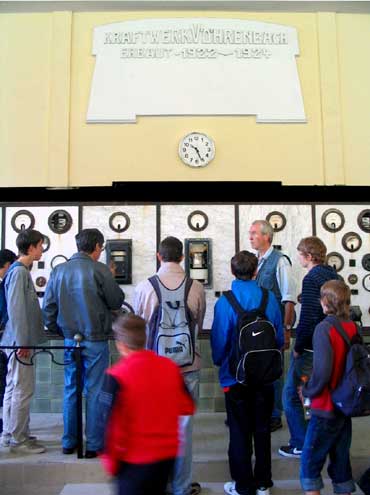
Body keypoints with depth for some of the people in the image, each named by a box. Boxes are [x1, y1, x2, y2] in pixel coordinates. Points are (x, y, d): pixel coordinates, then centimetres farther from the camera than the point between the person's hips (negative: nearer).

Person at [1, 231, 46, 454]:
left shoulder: (21, 270, 13)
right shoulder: (19, 271, -17)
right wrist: (23, 343, -19)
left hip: (20, 341, 10)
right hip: (20, 341, -10)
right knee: (23, 390, -1)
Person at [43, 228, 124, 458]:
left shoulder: (58, 270, 2)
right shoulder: (100, 270, -13)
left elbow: (48, 307, 6)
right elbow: (116, 302, -5)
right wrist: (111, 281, 11)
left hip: (70, 340, 5)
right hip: (95, 341, -5)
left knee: (71, 390, 16)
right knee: (94, 392, 5)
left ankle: (69, 442, 25)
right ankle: (93, 445, 12)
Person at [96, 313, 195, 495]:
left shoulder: (116, 376, -21)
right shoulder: (170, 366, -6)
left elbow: (109, 422, -17)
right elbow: (187, 407, 3)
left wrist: (109, 457, -2)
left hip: (135, 460, -5)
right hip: (168, 453, 5)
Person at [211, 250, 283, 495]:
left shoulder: (225, 302, -17)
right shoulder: (270, 298, -8)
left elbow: (219, 339, -12)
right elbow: (280, 337, -1)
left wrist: (220, 362, 9)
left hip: (236, 377, -3)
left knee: (240, 432, 12)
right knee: (262, 429, 18)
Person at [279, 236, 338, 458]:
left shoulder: (312, 279, -18)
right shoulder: (333, 275, 7)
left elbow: (308, 318, -24)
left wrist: (298, 347, -13)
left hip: (311, 348, -9)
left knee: (291, 395, 3)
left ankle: (301, 445, 10)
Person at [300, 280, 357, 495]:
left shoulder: (325, 328, -20)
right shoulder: (354, 327, -1)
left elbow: (322, 371, -24)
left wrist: (308, 391, -7)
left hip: (325, 407, -6)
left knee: (311, 461, 8)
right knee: (341, 460, 19)